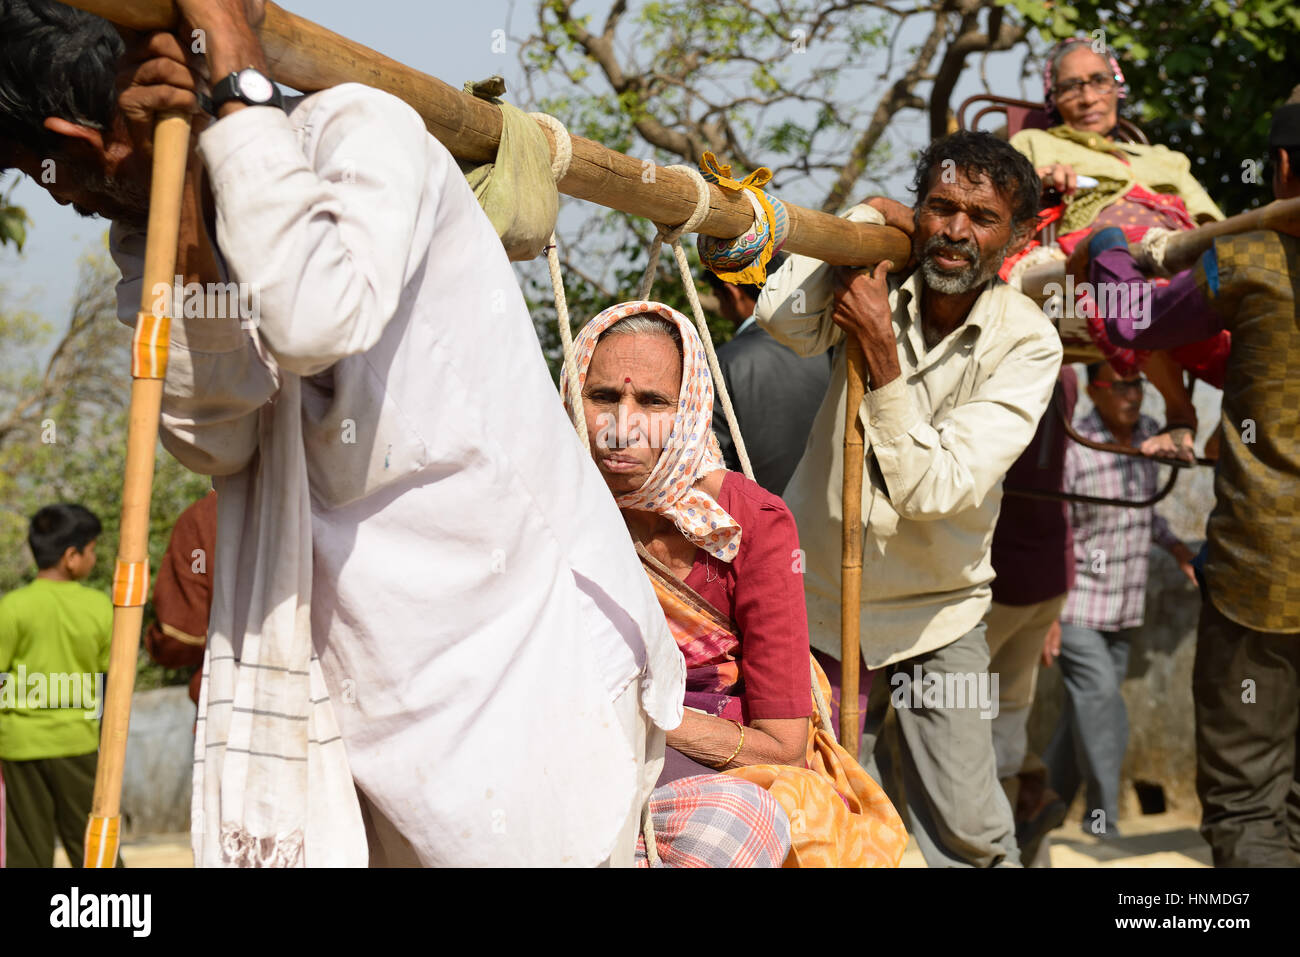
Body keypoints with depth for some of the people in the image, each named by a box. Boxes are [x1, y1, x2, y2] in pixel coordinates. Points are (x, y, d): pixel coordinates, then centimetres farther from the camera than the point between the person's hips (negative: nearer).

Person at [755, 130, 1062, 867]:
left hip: (935, 613, -2)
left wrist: (883, 357, -29)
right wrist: (870, 215, -23)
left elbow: (934, 488, -23)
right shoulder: (878, 283, -6)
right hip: (821, 593, 2)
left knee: (970, 832, -4)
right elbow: (786, 318, -29)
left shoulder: (1027, 342, -13)